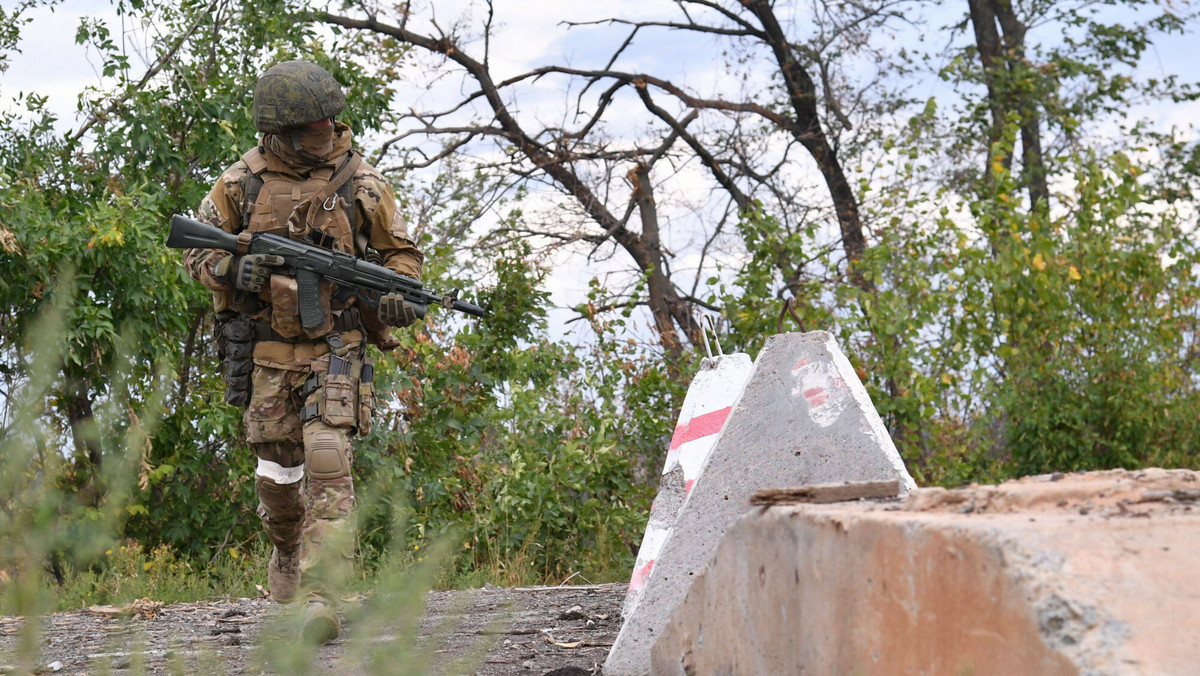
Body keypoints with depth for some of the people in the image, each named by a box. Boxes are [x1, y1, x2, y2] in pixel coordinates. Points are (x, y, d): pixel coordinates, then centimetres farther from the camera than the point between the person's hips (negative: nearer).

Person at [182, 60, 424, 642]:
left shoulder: (360, 181, -3)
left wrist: (399, 295, -14)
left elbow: (402, 251, 7)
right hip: (265, 352, 2)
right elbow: (197, 252, 6)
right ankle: (286, 545, 43)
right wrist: (234, 270, -16)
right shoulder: (242, 182, -1)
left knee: (328, 467, -15)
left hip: (335, 349, -2)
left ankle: (320, 599, -17)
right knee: (277, 469, 11)